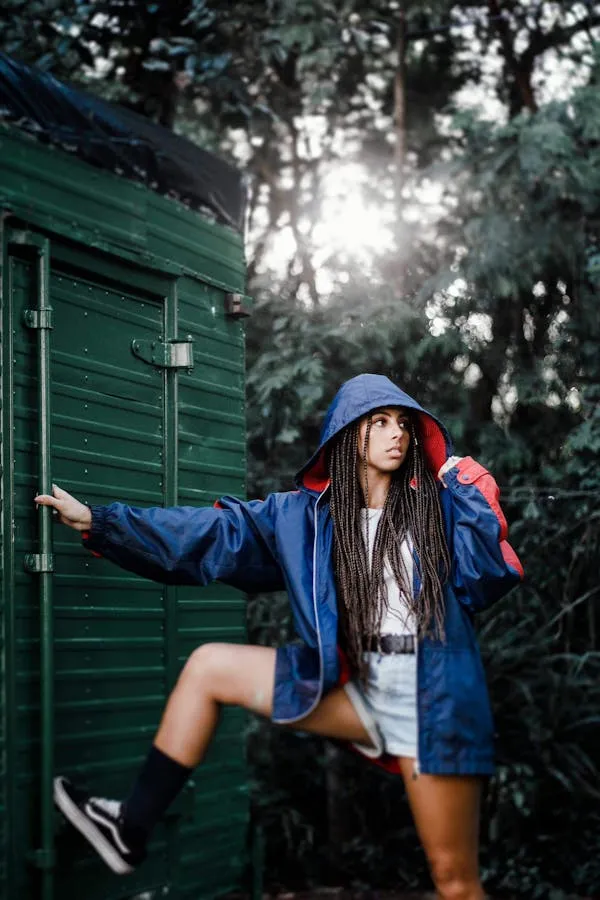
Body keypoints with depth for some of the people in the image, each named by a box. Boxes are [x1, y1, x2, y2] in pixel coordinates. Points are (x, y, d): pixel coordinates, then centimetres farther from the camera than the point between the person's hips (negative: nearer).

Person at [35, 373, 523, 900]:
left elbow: (487, 580, -7)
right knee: (209, 666, 0)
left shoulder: (438, 507, 3)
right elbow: (214, 533, 3)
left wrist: (469, 497, -13)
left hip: (431, 696, -3)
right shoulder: (306, 514, 7)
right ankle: (130, 831, 5)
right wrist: (99, 522, -1)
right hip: (351, 688, 3)